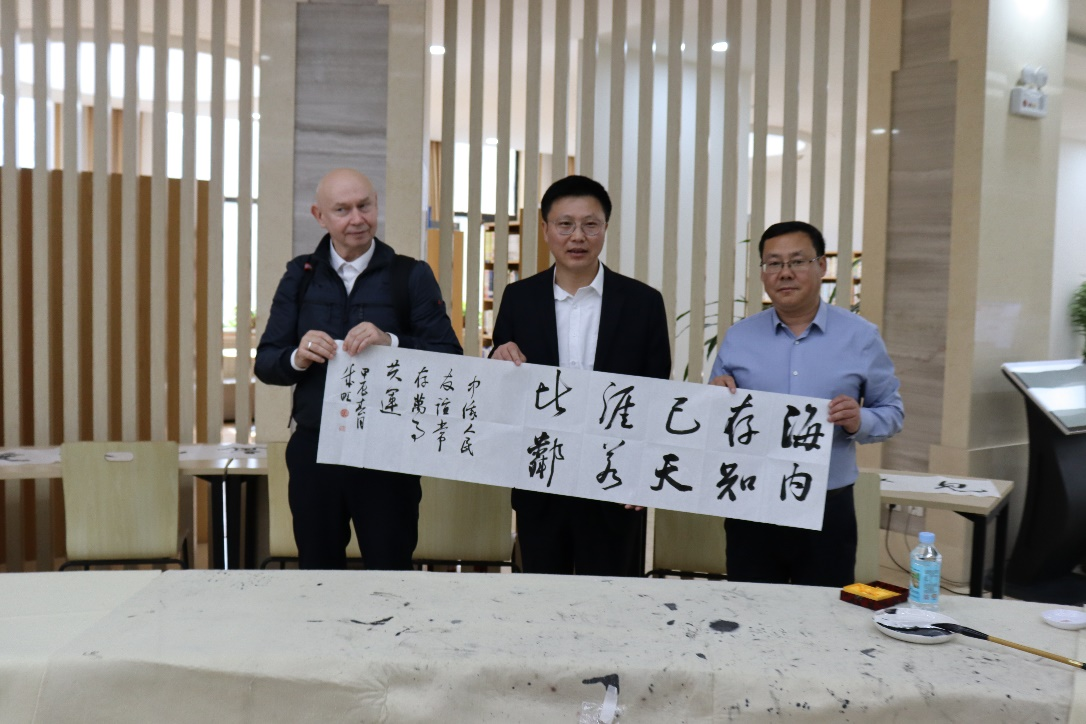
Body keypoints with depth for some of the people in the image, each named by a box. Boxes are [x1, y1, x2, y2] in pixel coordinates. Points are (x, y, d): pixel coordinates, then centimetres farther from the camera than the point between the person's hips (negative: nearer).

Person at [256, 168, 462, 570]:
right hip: (314, 450, 3)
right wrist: (298, 358, -14)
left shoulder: (412, 275, 0)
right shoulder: (300, 275, 8)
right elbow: (265, 363, 7)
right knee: (317, 572, 13)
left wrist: (391, 342, -21)